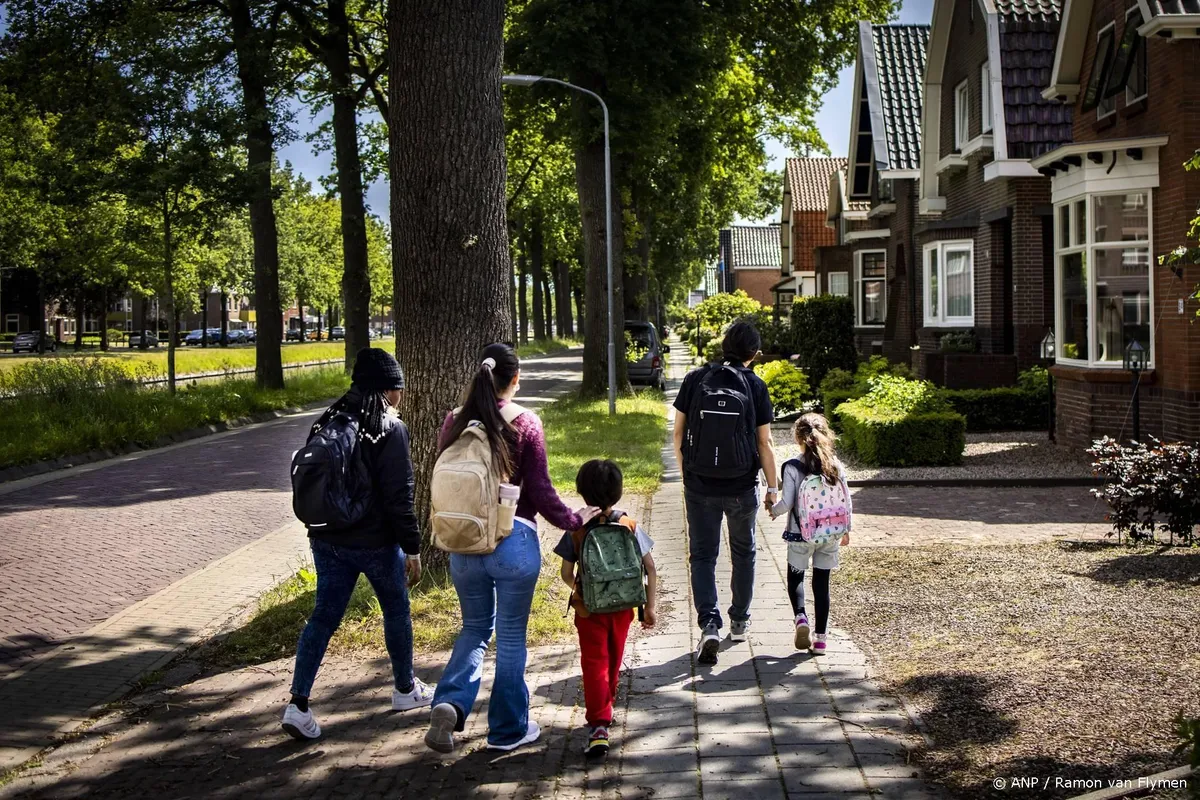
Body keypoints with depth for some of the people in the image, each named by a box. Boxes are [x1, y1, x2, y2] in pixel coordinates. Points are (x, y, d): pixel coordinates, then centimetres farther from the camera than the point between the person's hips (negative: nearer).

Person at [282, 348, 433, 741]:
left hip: (327, 540, 5)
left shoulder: (327, 421, 6)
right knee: (396, 610, 15)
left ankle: (298, 704, -3)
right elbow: (399, 495, -16)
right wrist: (412, 548, -10)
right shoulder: (391, 429, -14)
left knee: (324, 616, 7)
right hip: (375, 542, -5)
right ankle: (405, 689, 31)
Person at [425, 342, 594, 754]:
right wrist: (575, 521, 6)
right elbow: (541, 493, -9)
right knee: (510, 635, 10)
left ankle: (450, 702, -3)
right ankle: (508, 729, 22)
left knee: (474, 628, 20)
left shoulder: (455, 422, 1)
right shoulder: (525, 424, -10)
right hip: (514, 542, -3)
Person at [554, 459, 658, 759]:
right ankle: (606, 707, 42)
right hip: (622, 608, 3)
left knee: (594, 664, 0)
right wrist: (650, 606, 1)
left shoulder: (577, 530, -11)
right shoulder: (630, 526, -6)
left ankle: (599, 726, -14)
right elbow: (650, 568, -6)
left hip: (589, 609, -2)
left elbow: (566, 573, -8)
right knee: (614, 661, 22)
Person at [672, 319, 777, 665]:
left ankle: (709, 625, -13)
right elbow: (764, 444, -5)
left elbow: (678, 434, 0)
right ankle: (739, 622, 32)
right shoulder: (755, 386, -6)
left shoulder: (695, 380, -3)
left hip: (700, 487, 0)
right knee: (743, 552, 20)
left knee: (703, 555, 6)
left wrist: (686, 472, 14)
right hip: (742, 488, 0)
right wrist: (773, 487, 6)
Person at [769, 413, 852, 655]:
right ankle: (820, 638, 10)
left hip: (800, 535, -3)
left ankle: (800, 616, -12)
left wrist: (773, 510, 9)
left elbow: (787, 503, -13)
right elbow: (846, 502, 3)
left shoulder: (793, 467, -12)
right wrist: (846, 530, 16)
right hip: (830, 535, 3)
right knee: (822, 583, 10)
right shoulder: (836, 466, -2)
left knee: (795, 577, 15)